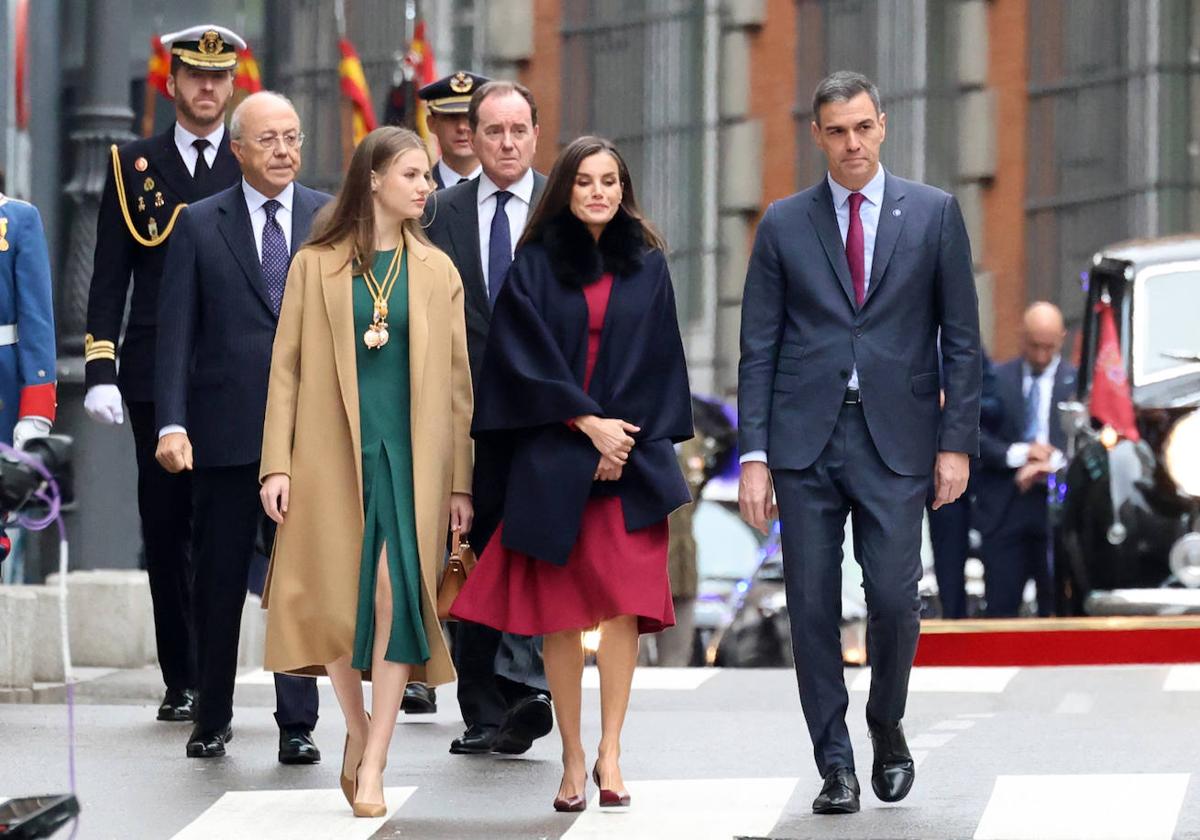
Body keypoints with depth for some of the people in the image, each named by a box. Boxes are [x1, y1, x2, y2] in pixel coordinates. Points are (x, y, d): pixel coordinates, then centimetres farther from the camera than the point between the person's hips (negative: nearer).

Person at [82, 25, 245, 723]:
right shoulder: (135, 168, 9)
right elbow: (109, 279, 6)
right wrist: (101, 370, -3)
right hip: (156, 376, 1)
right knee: (167, 534, 4)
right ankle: (182, 683, 10)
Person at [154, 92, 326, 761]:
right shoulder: (200, 225, 4)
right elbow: (176, 333, 1)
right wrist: (172, 423, -9)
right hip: (225, 429, 0)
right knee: (219, 581, 7)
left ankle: (298, 724, 4)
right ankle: (212, 718, 20)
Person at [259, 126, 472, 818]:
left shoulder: (437, 271, 9)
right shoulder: (316, 265, 4)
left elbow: (456, 380, 9)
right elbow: (287, 367, 3)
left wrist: (460, 482, 5)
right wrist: (277, 464, -5)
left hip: (410, 454, 0)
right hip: (332, 453, 0)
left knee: (395, 594, -11)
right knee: (338, 599, 0)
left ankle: (372, 770, -9)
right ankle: (359, 735, 23)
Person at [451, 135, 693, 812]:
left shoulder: (647, 266, 10)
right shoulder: (536, 266, 5)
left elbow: (659, 362, 7)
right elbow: (526, 357, -3)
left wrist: (626, 437, -5)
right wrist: (588, 422, -11)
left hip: (631, 453, 1)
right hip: (551, 457, -1)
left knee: (623, 603, -9)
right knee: (560, 611, 0)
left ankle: (610, 751, -8)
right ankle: (574, 758, 5)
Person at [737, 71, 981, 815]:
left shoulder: (934, 214, 5)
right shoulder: (785, 224, 7)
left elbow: (961, 337, 5)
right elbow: (759, 347, 6)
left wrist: (957, 441, -2)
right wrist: (755, 454, -1)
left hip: (896, 438, -1)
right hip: (805, 439, 1)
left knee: (895, 597, -9)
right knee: (813, 609, 0)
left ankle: (887, 724, 19)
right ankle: (836, 766, 9)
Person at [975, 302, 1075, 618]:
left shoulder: (1080, 382, 5)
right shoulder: (995, 379, 9)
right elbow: (976, 437, 2)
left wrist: (1053, 465, -15)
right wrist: (1017, 454, -13)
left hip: (1058, 508, -1)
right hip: (1004, 509, 1)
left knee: (1056, 610, 1)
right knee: (1000, 607, -1)